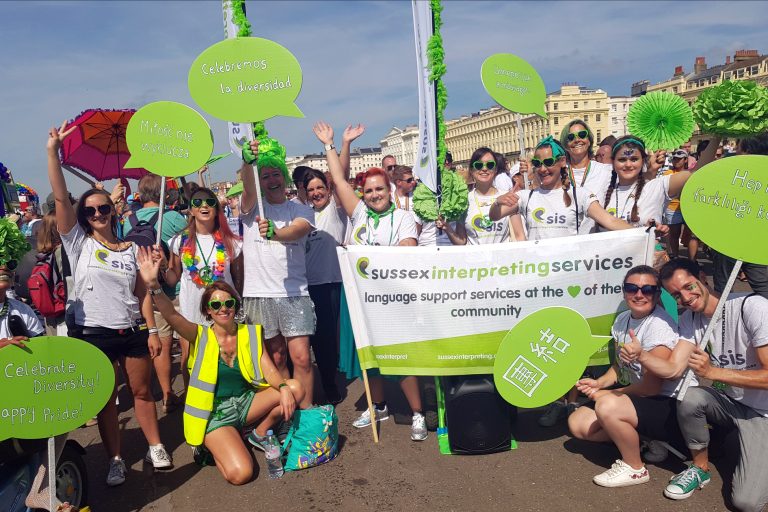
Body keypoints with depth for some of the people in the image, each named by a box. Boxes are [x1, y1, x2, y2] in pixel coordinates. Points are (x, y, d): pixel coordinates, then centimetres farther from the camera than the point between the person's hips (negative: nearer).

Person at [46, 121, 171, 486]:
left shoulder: (130, 249, 6)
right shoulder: (79, 243, 0)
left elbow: (142, 293, 6)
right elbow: (60, 197, -9)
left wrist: (152, 330, 0)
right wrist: (53, 150, -15)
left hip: (133, 331, 2)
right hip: (93, 334, -1)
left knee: (142, 392, 12)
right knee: (105, 400, 9)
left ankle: (156, 448, 26)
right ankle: (115, 460, 20)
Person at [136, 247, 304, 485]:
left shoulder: (250, 334, 2)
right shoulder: (201, 337, -6)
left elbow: (270, 371, -5)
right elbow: (171, 315, -25)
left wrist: (284, 388, -27)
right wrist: (153, 284, -42)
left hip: (245, 402, 4)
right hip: (215, 412, -4)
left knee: (296, 388, -17)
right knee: (240, 474, -24)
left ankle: (259, 434, 6)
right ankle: (212, 445, 9)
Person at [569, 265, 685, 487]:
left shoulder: (660, 326, -23)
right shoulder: (622, 320, 3)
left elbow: (652, 386, -22)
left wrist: (607, 394, -12)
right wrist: (599, 382, -4)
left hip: (666, 406, -9)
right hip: (634, 397, 9)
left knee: (607, 406, -34)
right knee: (578, 423, 0)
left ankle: (634, 468, -8)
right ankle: (645, 439, 6)